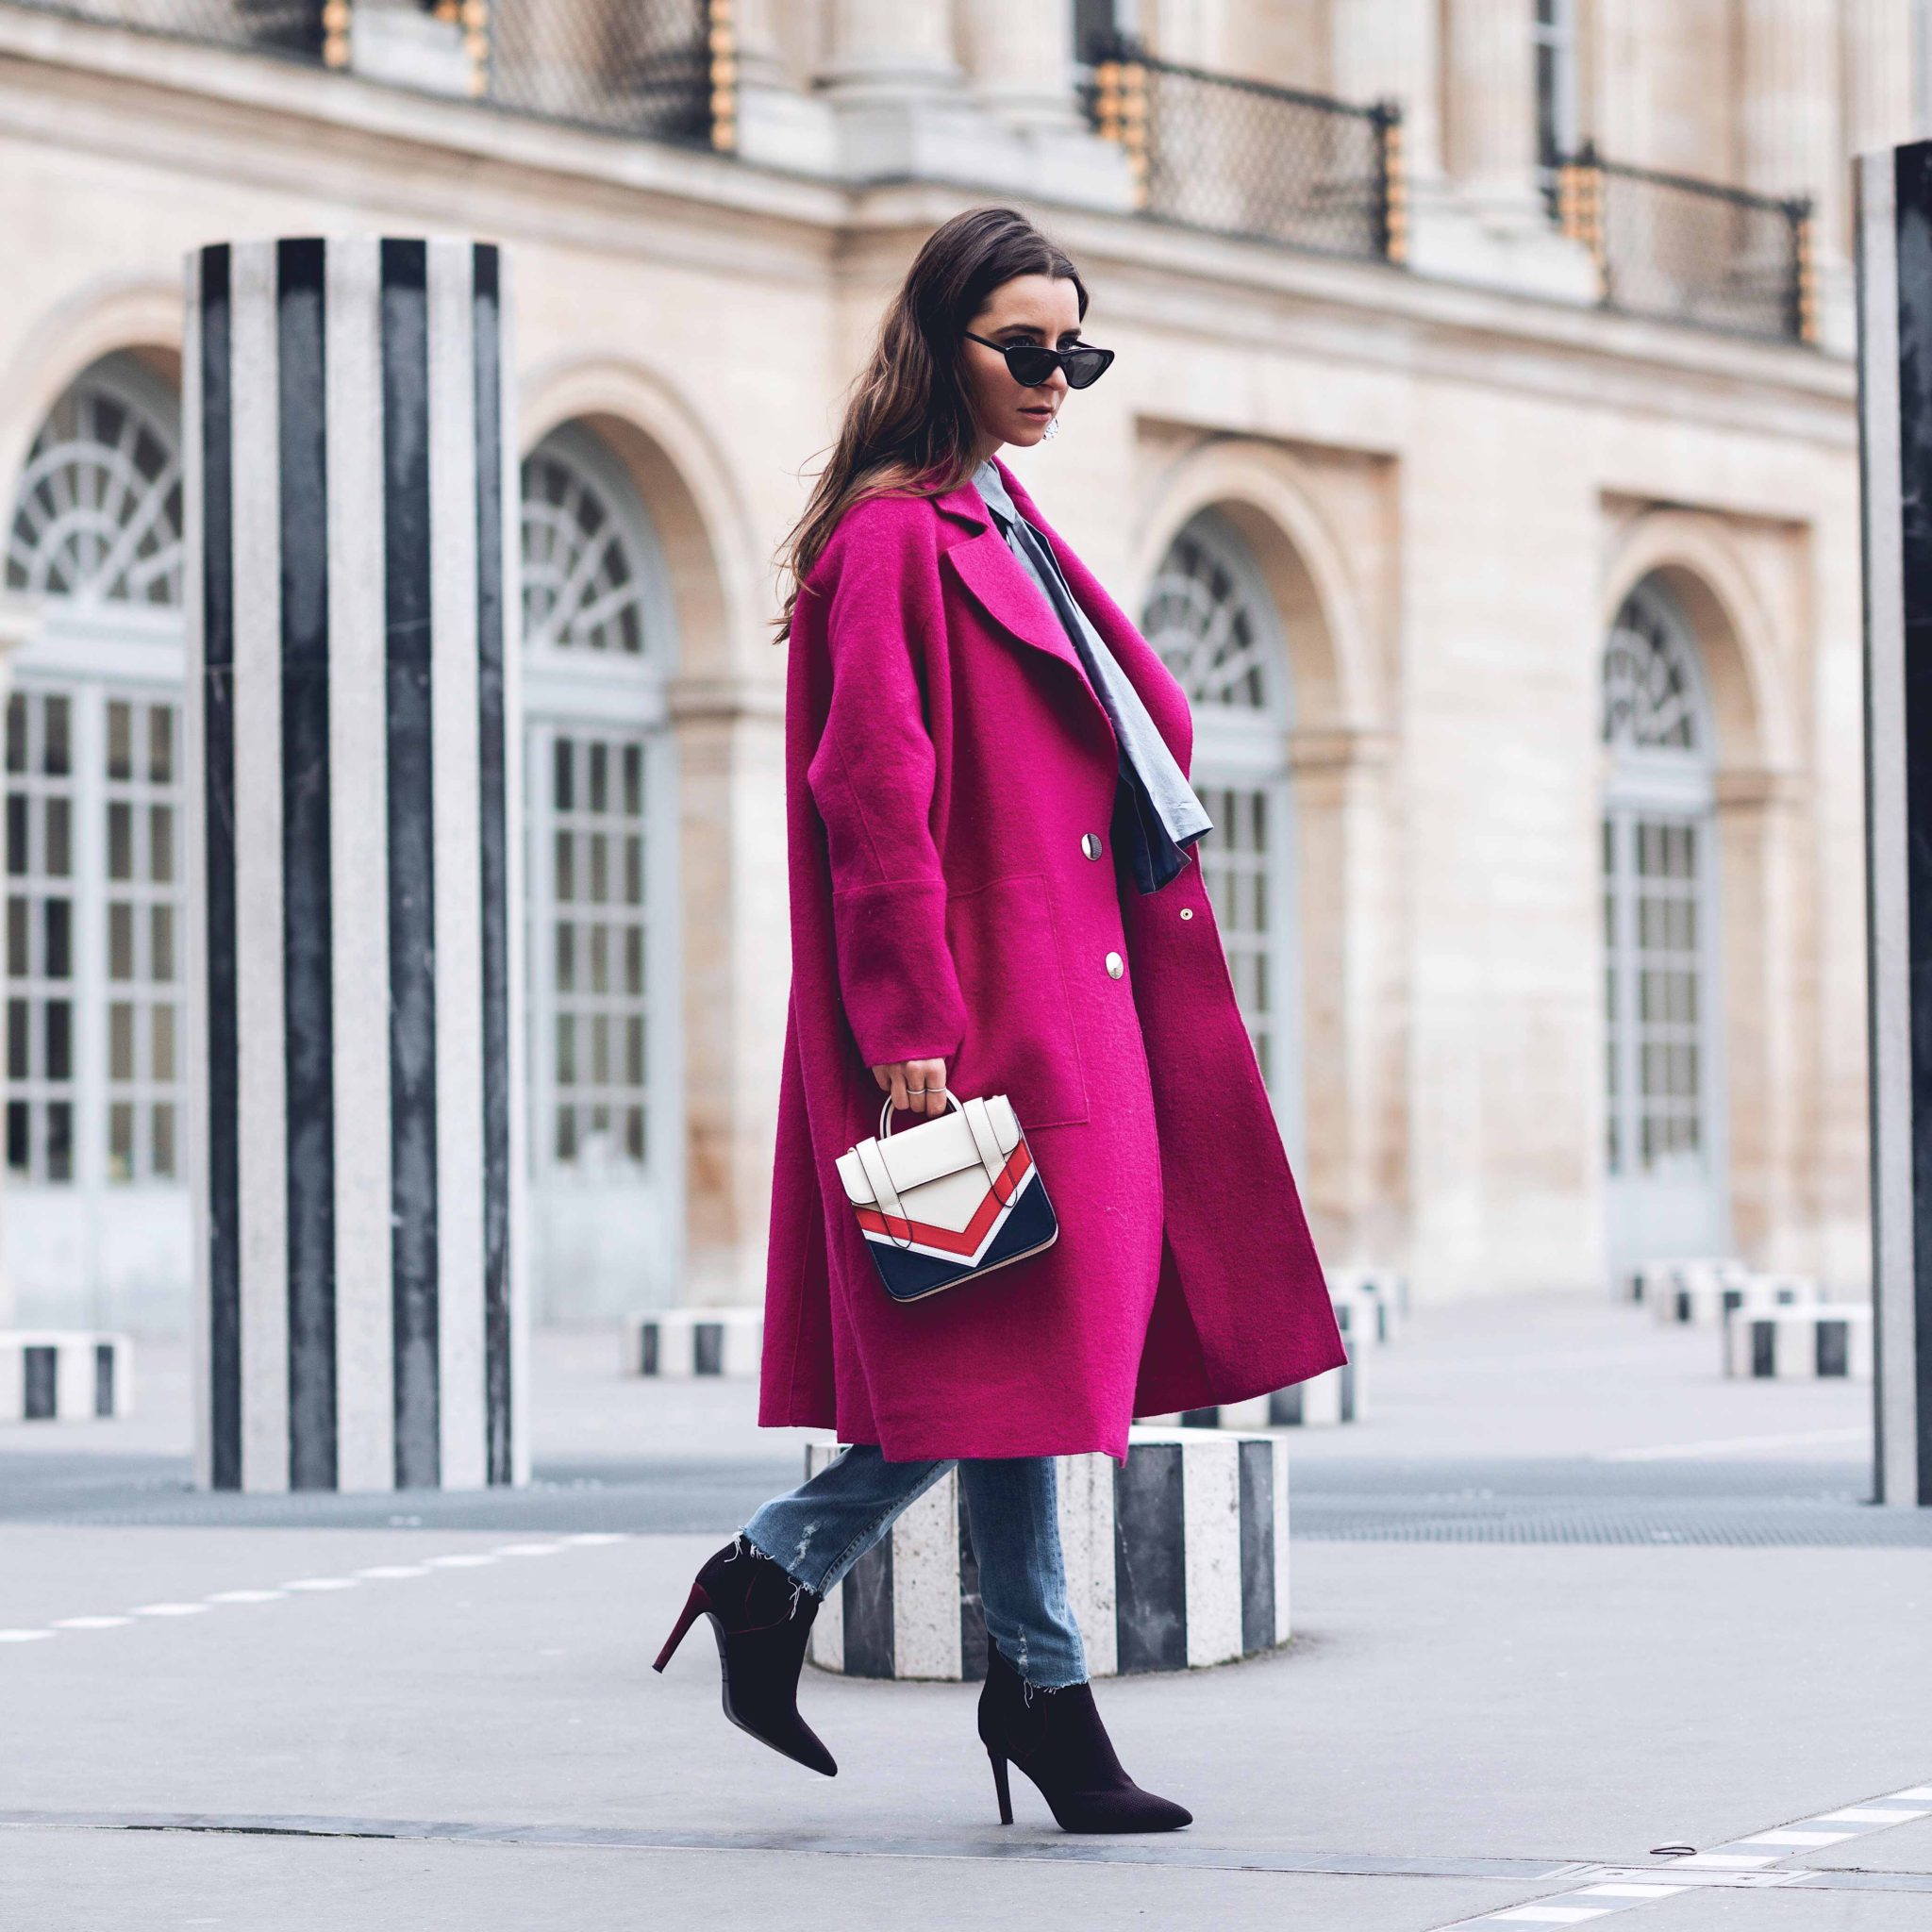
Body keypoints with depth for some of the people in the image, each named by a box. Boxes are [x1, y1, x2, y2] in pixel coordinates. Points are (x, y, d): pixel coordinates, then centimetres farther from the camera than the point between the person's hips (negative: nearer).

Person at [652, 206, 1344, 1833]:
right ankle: (1042, 1683, 5)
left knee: (1026, 1332, 8)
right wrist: (917, 1030, -21)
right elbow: (876, 797, -16)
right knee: (1011, 1326, -3)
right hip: (981, 997, -9)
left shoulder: (1009, 536, 18)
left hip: (1069, 993, 9)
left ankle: (775, 1576, 17)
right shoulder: (893, 538, -10)